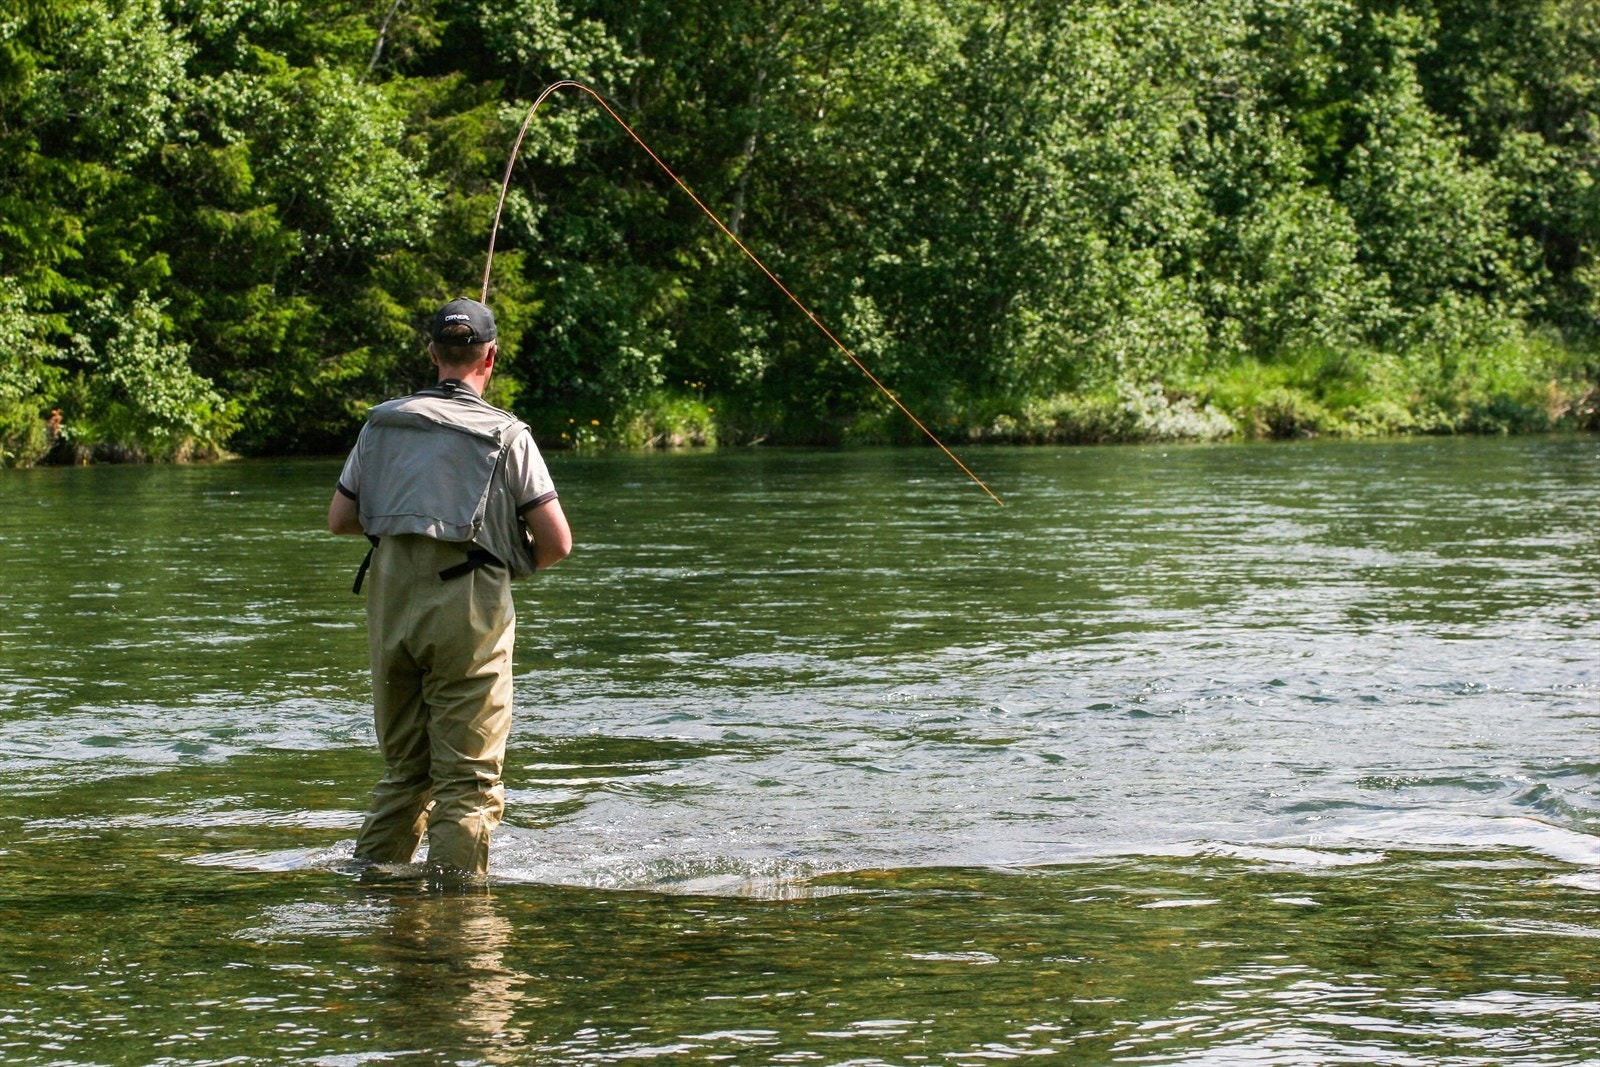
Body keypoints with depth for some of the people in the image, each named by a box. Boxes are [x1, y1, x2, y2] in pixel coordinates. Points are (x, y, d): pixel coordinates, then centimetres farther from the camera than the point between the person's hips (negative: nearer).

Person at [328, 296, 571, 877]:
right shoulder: (505, 435, -4)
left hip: (391, 599, 5)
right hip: (469, 605, -5)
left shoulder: (382, 423, 8)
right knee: (468, 776, 0)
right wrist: (516, 562, 14)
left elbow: (339, 518, 14)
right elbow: (557, 542, -6)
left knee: (404, 767, 18)